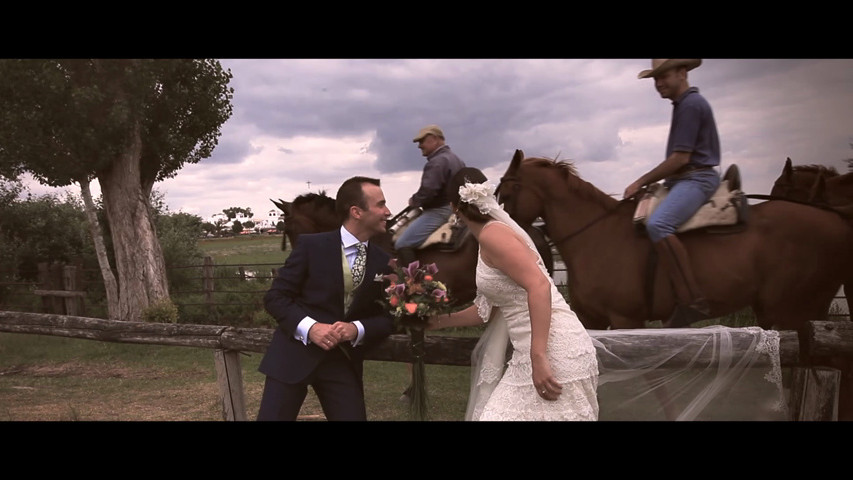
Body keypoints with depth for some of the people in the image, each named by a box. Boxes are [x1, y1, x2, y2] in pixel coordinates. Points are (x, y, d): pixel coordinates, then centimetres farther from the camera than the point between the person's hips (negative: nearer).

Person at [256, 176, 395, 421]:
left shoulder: (384, 263, 4)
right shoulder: (311, 246, -6)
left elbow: (387, 318, 5)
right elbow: (275, 297, -6)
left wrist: (358, 329, -16)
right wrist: (310, 327, -21)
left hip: (343, 360, 3)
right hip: (295, 352, -3)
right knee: (273, 417, 0)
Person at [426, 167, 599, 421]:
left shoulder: (491, 234, -12)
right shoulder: (494, 233, 17)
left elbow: (540, 286, -24)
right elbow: (488, 309, 23)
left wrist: (538, 358, -27)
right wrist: (439, 321, 31)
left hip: (554, 354, -9)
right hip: (541, 352, 9)